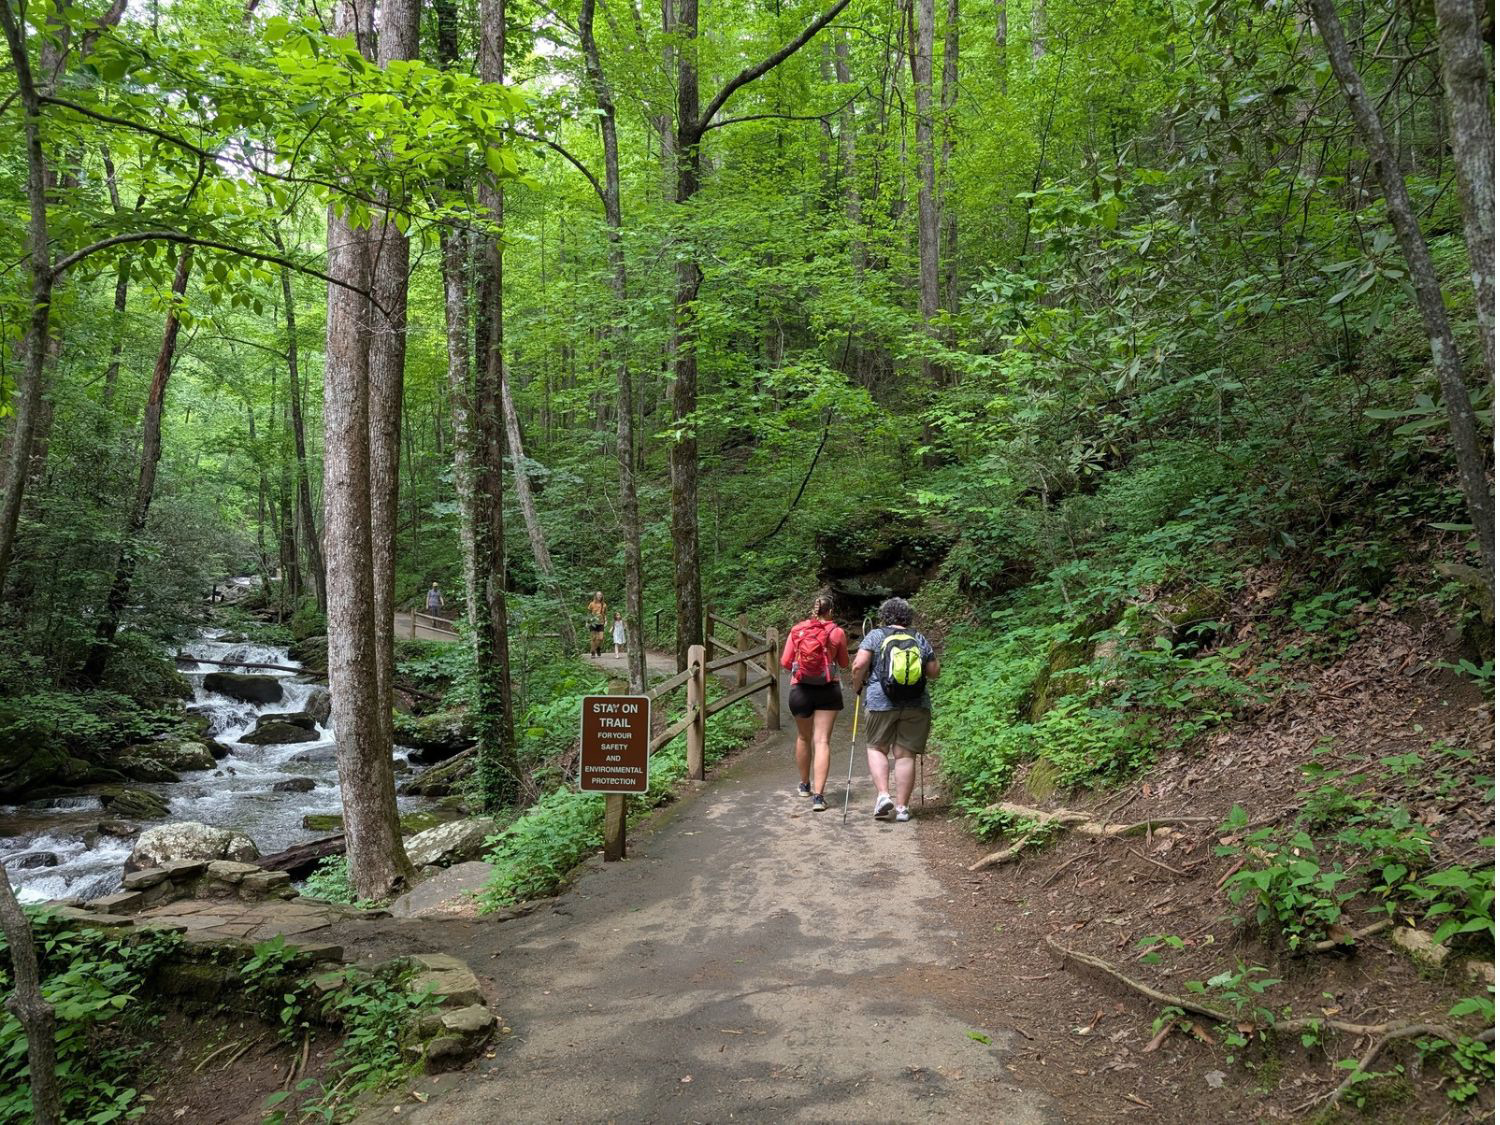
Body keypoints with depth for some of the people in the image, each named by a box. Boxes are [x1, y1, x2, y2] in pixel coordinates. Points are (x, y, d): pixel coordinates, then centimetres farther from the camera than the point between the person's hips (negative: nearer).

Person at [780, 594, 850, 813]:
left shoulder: (797, 630, -1)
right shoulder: (837, 633, -5)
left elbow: (785, 662, 0)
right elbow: (844, 663, 7)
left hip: (800, 689, 2)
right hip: (828, 690, -2)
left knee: (804, 738, 20)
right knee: (822, 741, -2)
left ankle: (805, 785, 36)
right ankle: (818, 795, -12)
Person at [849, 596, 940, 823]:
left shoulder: (875, 636, 3)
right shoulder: (920, 640, 10)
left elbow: (859, 665, -8)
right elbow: (934, 672, 12)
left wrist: (858, 685, 9)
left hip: (881, 702, -2)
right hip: (916, 705, 2)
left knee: (876, 747, 14)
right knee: (906, 754, 6)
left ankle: (883, 794, -1)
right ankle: (902, 807, 8)